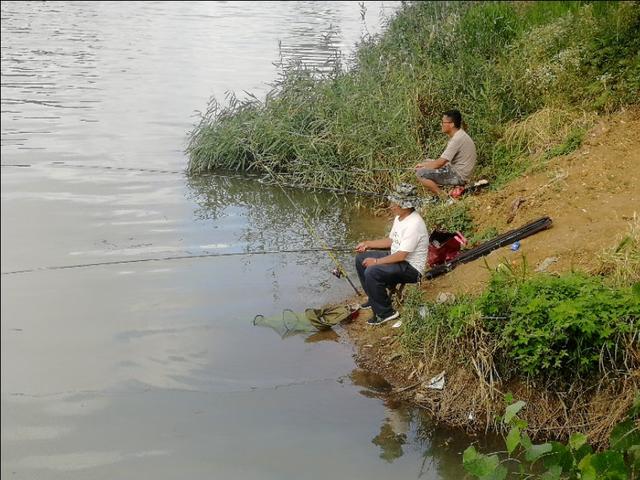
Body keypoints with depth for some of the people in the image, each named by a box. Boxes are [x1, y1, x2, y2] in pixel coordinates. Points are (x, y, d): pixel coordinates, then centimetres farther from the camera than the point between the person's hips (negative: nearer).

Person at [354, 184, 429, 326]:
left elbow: (401, 255, -28)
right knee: (360, 258, 12)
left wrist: (376, 261, -20)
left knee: (372, 272, -28)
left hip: (411, 268, -10)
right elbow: (391, 241, 18)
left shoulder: (414, 224, -27)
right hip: (395, 256, 11)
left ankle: (385, 312, -13)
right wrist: (368, 244, 11)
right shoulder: (400, 217, 4)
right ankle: (374, 299, 22)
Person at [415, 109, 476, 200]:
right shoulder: (458, 136, 10)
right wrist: (423, 164, 7)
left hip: (458, 176, -11)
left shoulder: (457, 139, -23)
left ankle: (442, 196, -13)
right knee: (427, 163, 20)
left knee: (420, 173, -17)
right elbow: (443, 160, 15)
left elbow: (440, 163, -22)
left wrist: (422, 167, -6)